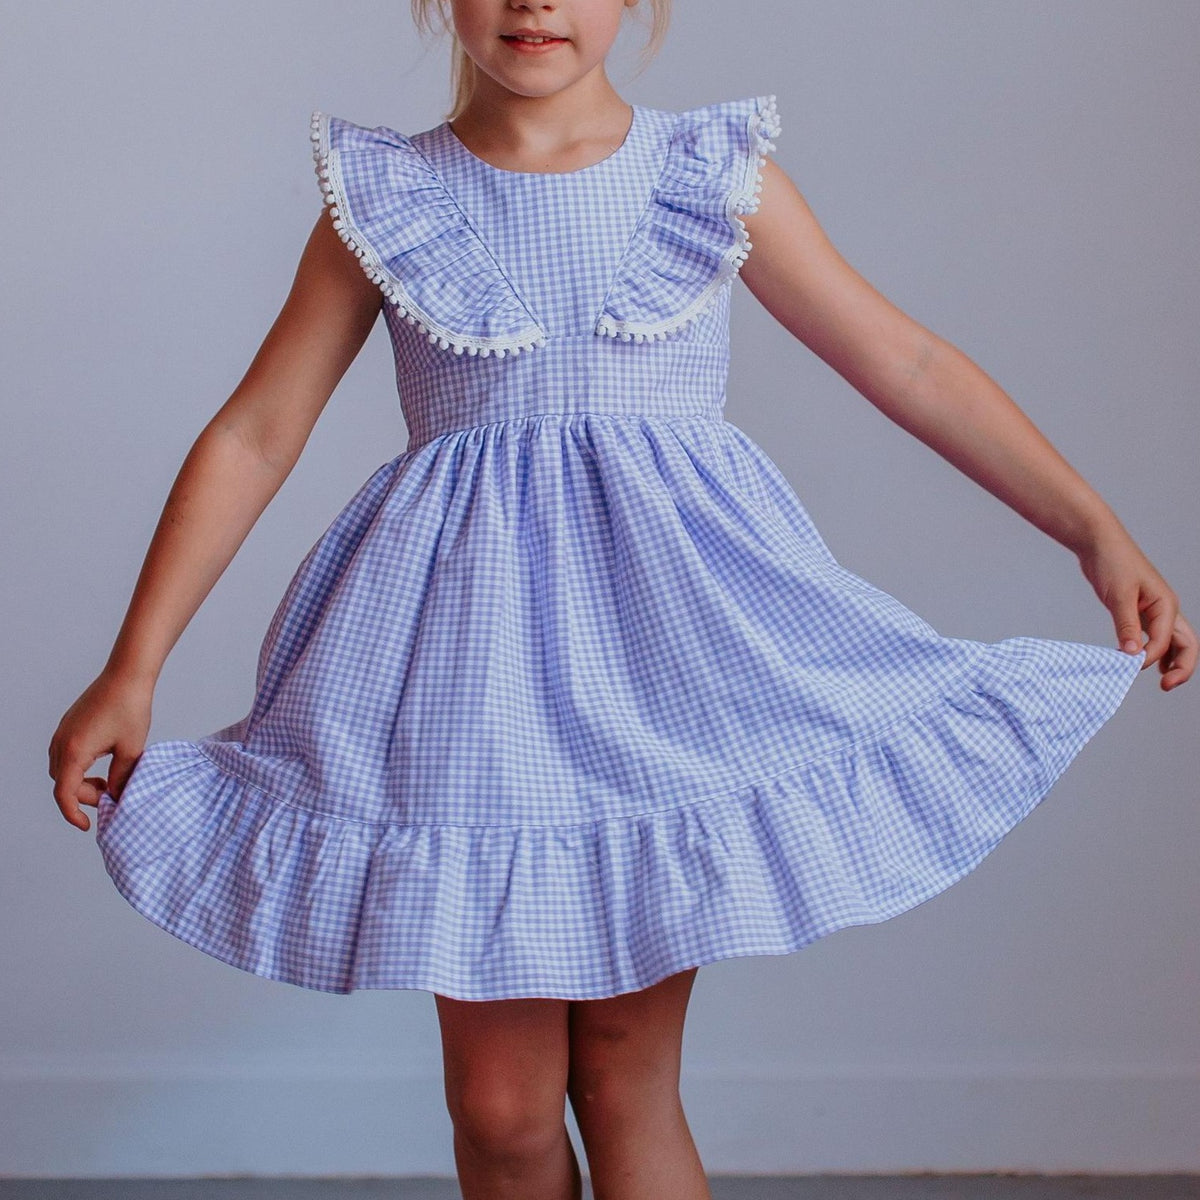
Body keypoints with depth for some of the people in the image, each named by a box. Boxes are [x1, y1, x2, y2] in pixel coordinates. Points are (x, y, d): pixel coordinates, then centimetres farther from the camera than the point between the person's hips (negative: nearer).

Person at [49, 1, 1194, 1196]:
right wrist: (130, 672, 1)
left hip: (671, 641, 0)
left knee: (627, 1082, 4)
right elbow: (252, 436, 4)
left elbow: (908, 362, 6)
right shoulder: (381, 199, 2)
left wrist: (1100, 535, 2)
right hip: (473, 651, 0)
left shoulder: (718, 177, 3)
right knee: (498, 1103, 3)